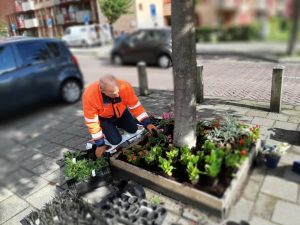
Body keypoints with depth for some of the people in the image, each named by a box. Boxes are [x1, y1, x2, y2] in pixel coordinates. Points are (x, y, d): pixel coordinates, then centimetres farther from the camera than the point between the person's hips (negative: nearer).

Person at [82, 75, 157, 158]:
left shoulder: (125, 86, -36)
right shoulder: (89, 95, -39)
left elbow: (135, 105, -21)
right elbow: (92, 121, -28)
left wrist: (147, 123, -28)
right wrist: (100, 144, -20)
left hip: (121, 112, 3)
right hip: (104, 118, -3)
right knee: (116, 140, -12)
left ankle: (116, 124, 28)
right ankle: (105, 130, 18)